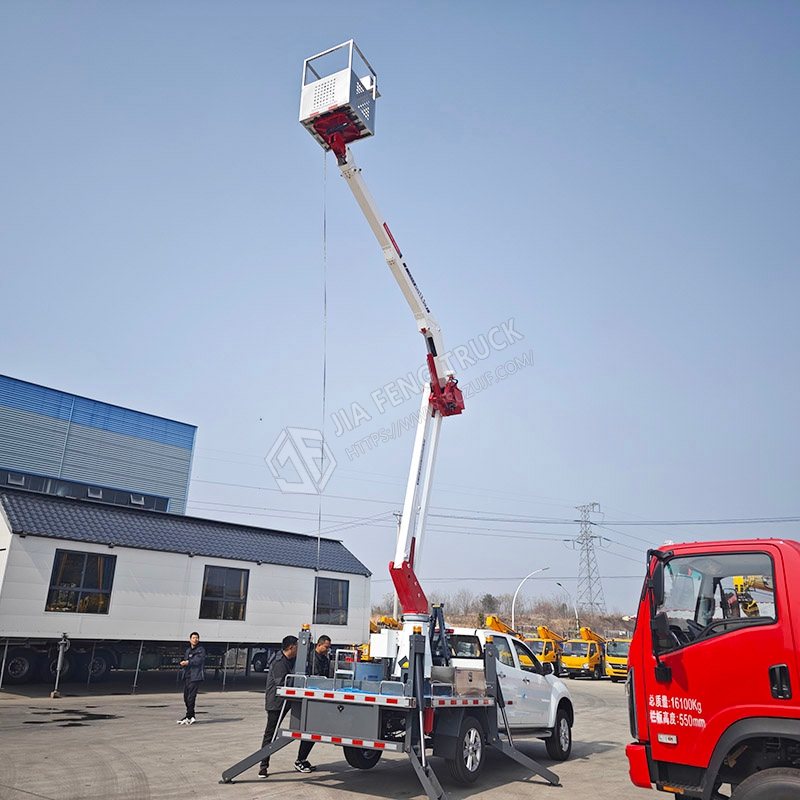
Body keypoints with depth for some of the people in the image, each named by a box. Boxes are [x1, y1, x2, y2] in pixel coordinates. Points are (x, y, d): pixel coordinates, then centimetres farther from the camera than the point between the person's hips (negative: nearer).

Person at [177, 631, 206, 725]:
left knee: (191, 697, -9)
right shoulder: (188, 650, 18)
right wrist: (183, 663, -4)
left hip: (196, 677, -7)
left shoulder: (201, 649, -4)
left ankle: (188, 717, -2)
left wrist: (188, 662, -22)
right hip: (187, 676, 8)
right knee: (186, 697, 9)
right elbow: (186, 661, 18)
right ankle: (192, 717, 20)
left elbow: (199, 660, -17)